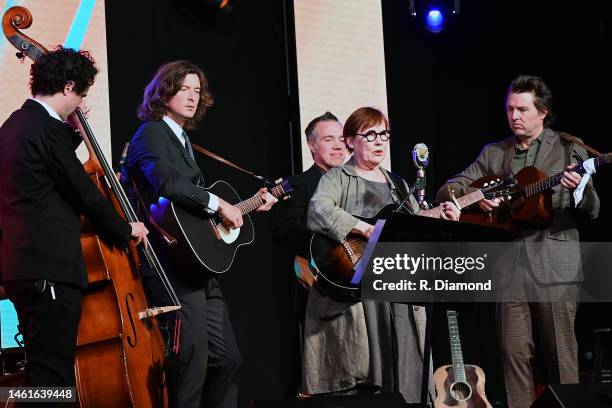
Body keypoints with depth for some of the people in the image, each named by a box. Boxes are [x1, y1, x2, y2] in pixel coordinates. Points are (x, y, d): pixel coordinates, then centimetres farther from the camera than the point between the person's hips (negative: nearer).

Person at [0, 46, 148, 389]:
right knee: (54, 373, -11)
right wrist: (126, 229, 5)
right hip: (50, 265, -10)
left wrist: (71, 131, 22)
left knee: (42, 367, 13)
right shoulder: (47, 129, -13)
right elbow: (85, 193, -10)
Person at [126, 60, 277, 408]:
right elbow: (166, 183, -24)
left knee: (228, 358, 9)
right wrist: (218, 204, -20)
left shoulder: (183, 140, 23)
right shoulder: (151, 134, -5)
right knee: (193, 362, -11)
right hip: (172, 266, -10)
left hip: (200, 265, 10)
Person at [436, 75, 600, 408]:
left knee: (561, 355, -2)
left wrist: (581, 188, -24)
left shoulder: (568, 150, 5)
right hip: (508, 266, 3)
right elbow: (446, 191, 12)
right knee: (514, 352, 1)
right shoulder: (493, 154, 15)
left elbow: (591, 212, -1)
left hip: (554, 266, -3)